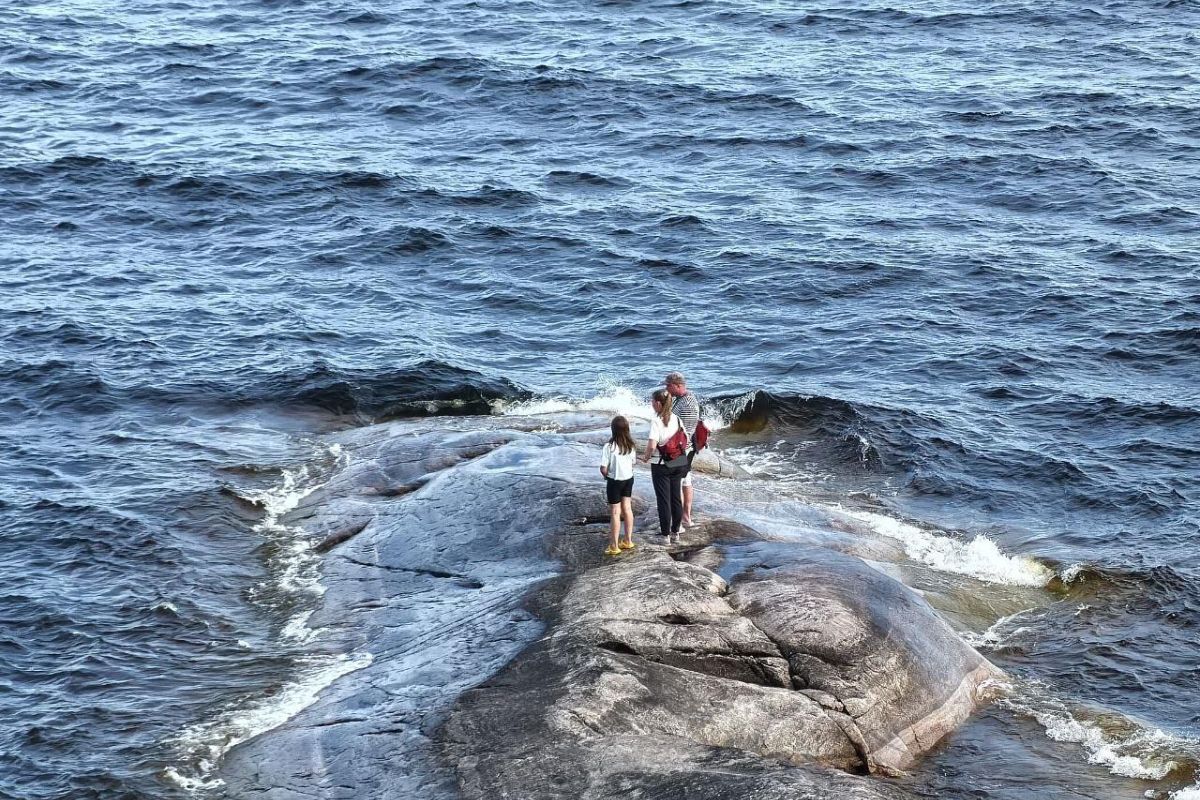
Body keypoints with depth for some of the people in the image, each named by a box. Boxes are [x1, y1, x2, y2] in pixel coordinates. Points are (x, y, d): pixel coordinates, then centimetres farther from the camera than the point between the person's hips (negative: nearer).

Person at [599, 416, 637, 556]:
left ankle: (614, 546, 9)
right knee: (627, 509, 16)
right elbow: (632, 464, 4)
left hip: (615, 481, -5)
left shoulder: (609, 447, -22)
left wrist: (607, 476, 0)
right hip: (629, 479, 5)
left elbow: (603, 468, -20)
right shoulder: (631, 446, -5)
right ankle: (628, 541, 26)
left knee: (616, 513, 3)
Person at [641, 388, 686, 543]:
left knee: (663, 499, 3)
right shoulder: (676, 419, 1)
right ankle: (675, 532, 22)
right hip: (678, 464, 6)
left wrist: (646, 456, -8)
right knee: (676, 497, 14)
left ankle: (665, 534, 9)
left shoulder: (656, 421, -18)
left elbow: (652, 445, -26)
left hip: (661, 465, -6)